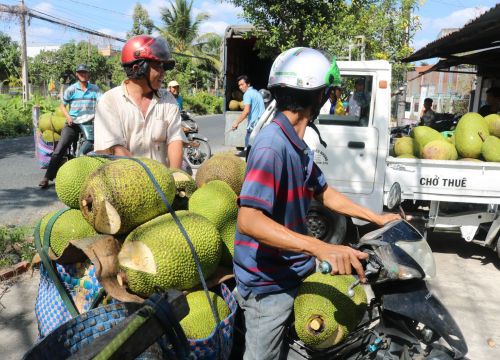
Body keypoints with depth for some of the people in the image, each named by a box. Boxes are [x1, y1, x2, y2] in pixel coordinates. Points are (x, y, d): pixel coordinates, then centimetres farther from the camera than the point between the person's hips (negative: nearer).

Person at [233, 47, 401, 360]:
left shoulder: (297, 145, 6)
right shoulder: (272, 145, -26)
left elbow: (324, 192, 17)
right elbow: (248, 220, -35)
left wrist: (378, 218, 15)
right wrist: (320, 248, -44)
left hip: (290, 272, 9)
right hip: (268, 284, -9)